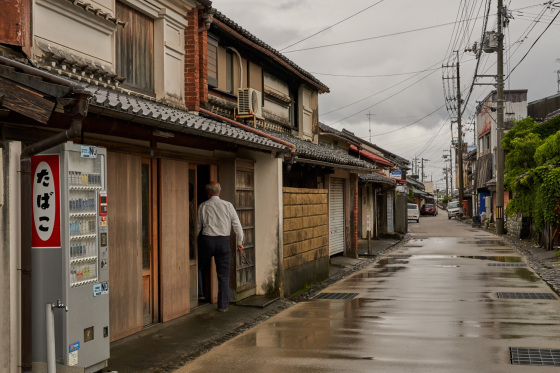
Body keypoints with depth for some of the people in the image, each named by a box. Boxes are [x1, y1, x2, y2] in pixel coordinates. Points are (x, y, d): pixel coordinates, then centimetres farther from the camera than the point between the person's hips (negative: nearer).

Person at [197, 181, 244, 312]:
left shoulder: (203, 206, -1)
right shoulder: (228, 205, 1)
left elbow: (198, 227, 2)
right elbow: (237, 225, 2)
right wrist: (239, 242, 12)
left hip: (207, 240, -1)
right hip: (223, 242, 1)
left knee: (203, 271, 18)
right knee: (223, 275, 5)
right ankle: (223, 305, 6)